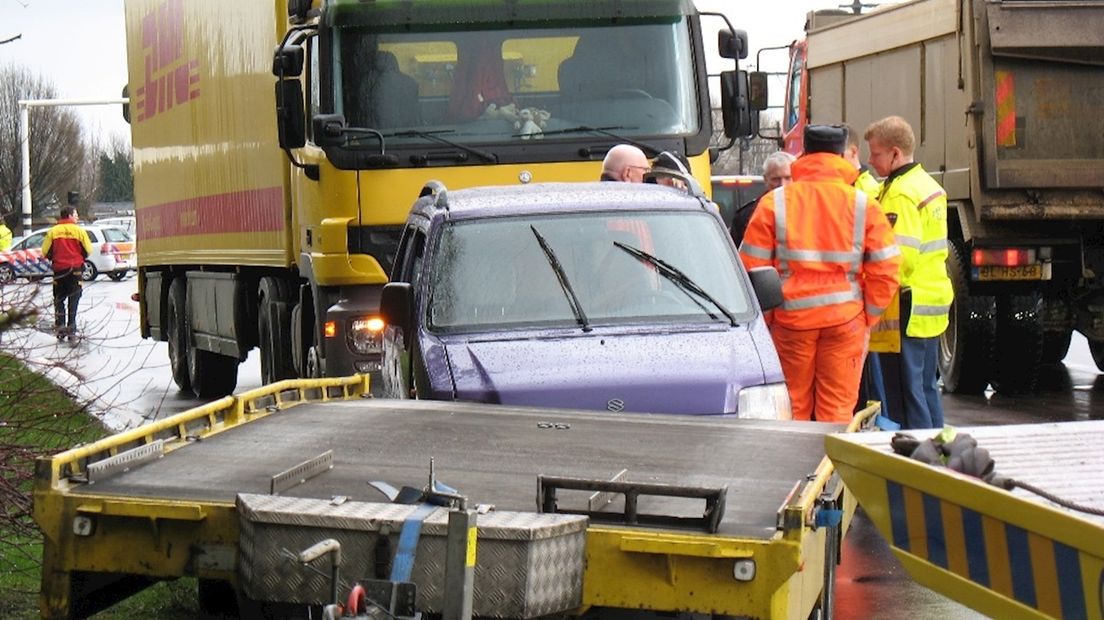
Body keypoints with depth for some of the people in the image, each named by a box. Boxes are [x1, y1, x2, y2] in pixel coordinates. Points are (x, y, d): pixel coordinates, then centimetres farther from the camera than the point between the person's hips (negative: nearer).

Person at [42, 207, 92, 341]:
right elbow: (88, 250, 0)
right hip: (75, 269, -1)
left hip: (59, 269, 1)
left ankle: (60, 327, 3)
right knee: (73, 300, 6)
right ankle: (71, 329, 5)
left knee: (59, 300, 11)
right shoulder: (79, 231, -3)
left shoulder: (53, 232, 0)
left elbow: (45, 251, 0)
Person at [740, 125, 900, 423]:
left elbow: (753, 267, -2)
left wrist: (764, 319, 9)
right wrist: (868, 319, 10)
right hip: (846, 319, 0)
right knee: (838, 410, 5)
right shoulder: (864, 205, 0)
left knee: (792, 411, 10)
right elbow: (885, 271, -1)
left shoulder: (774, 202, -1)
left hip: (791, 320, 0)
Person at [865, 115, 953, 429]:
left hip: (908, 309, -10)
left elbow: (901, 258, -24)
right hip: (933, 302, 10)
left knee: (905, 392, -5)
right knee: (925, 387, 16)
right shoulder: (927, 185, 14)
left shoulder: (901, 194, -16)